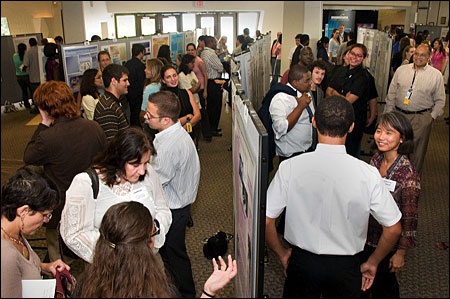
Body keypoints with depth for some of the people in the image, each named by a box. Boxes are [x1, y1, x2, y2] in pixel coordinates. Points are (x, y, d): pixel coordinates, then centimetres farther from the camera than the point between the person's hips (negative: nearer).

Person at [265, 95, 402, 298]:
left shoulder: (290, 167, -19)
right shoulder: (368, 174, -19)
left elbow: (265, 220, -13)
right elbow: (393, 229, -9)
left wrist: (282, 254, 4)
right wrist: (372, 263, 8)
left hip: (302, 261, 0)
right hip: (346, 266, 0)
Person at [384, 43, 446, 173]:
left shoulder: (436, 75, 0)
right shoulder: (401, 70, 6)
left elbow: (440, 100, 5)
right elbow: (391, 93, 8)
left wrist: (432, 117, -5)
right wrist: (388, 114, 4)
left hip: (421, 119, -2)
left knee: (416, 151, 5)